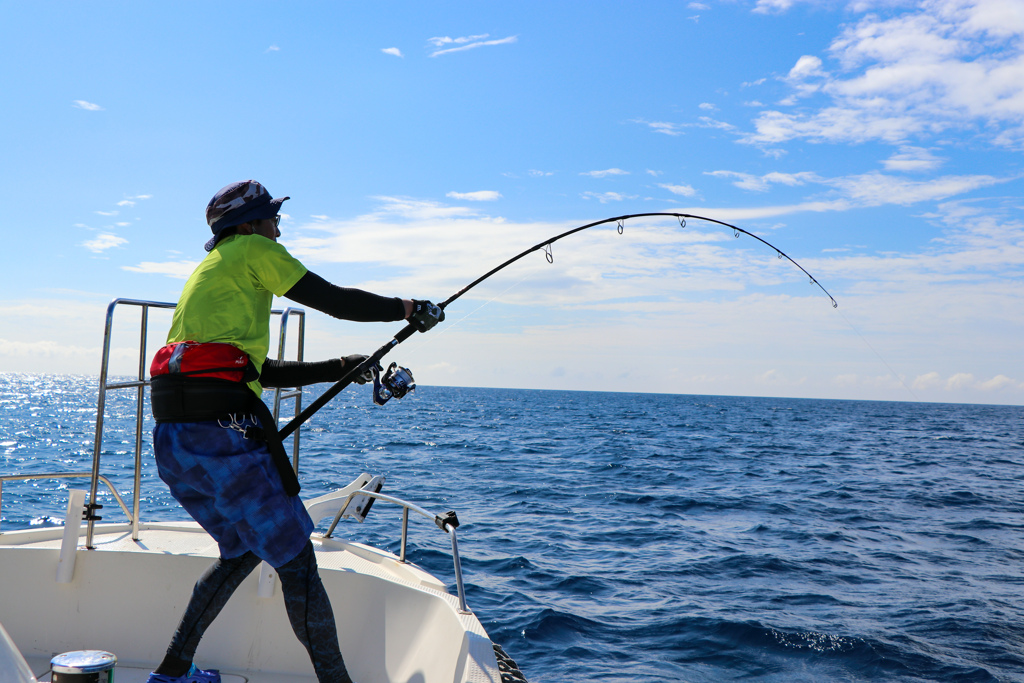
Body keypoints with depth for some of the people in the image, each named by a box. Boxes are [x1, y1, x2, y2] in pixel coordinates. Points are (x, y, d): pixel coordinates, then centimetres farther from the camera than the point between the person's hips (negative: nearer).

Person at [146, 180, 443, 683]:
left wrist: (337, 369, 27)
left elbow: (261, 372, 27)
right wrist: (410, 309, 11)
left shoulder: (210, 270, 27)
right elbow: (336, 301, -2)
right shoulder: (252, 251, 2)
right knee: (296, 562, 0)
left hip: (172, 438, 9)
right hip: (221, 431, -9)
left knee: (241, 550, 24)